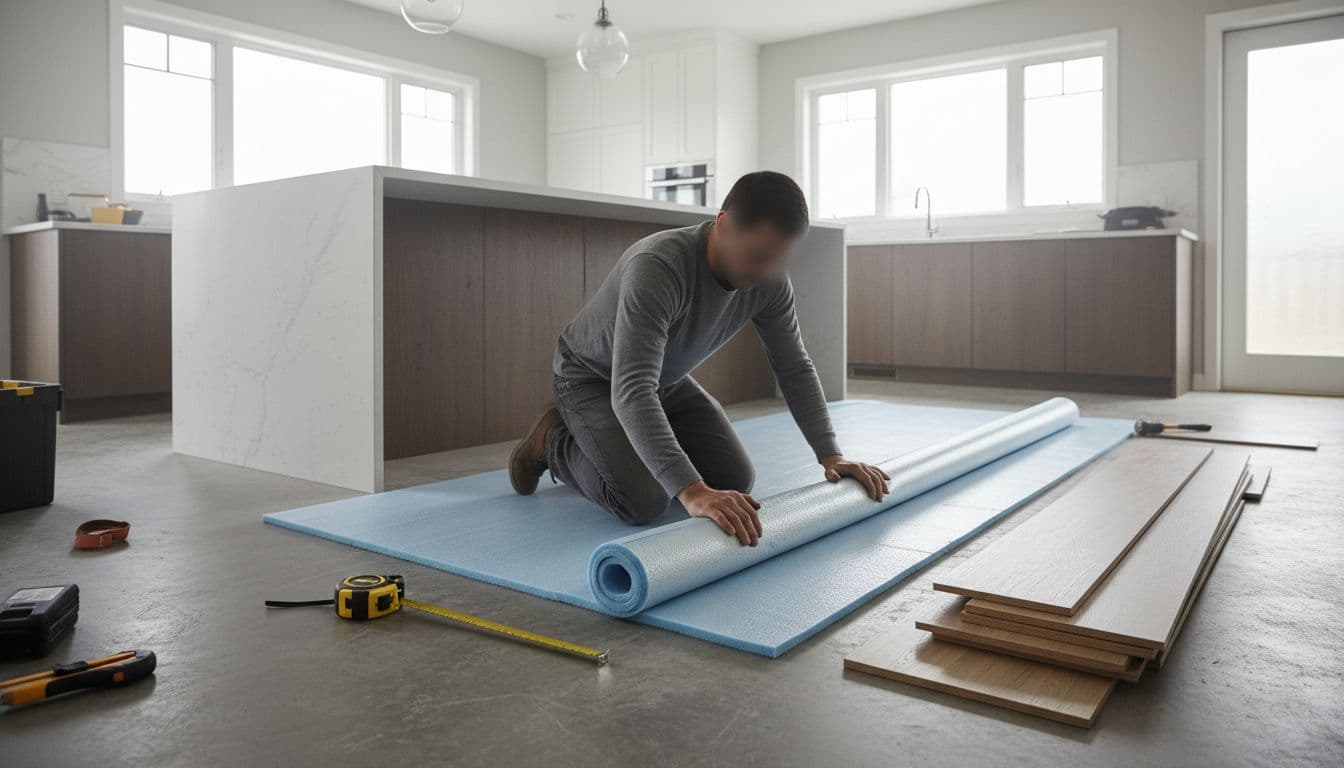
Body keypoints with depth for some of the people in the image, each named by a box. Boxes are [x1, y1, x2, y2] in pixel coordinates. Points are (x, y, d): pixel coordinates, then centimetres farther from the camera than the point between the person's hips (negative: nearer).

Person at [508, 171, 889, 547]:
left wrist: (831, 456, -16)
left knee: (736, 479, -2)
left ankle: (636, 446, 22)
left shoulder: (770, 282, -19)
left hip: (666, 379, 7)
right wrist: (693, 491, -59)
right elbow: (631, 392, -50)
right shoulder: (657, 268, -41)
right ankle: (554, 440, 5)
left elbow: (796, 368, -6)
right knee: (644, 502, -23)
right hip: (592, 377, -6)